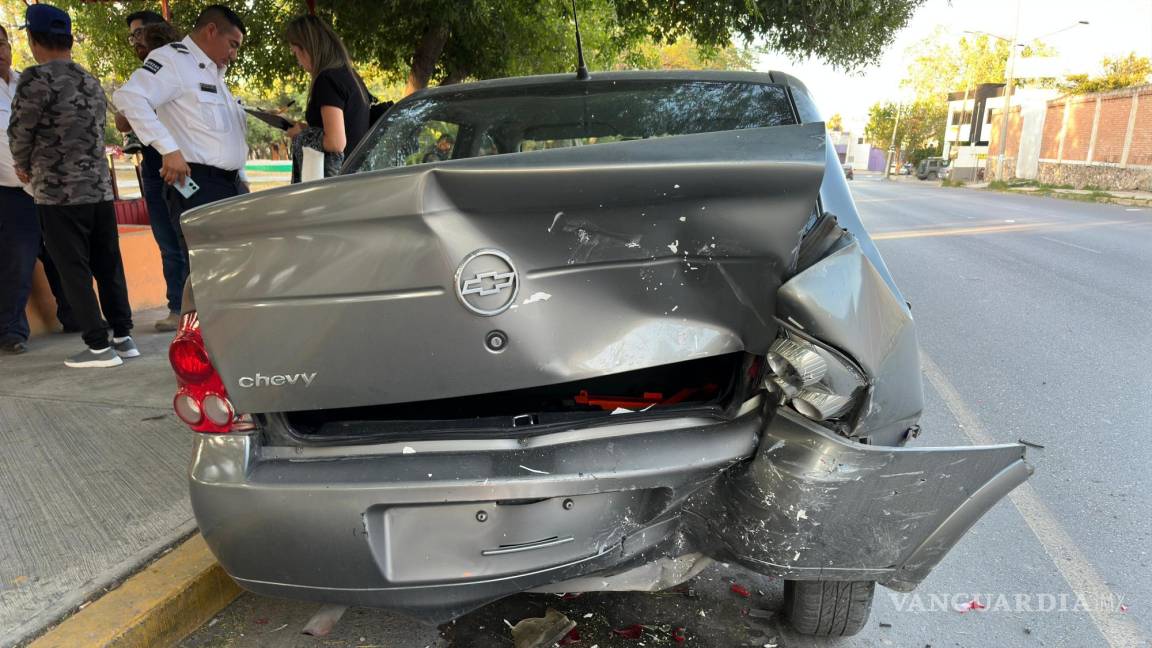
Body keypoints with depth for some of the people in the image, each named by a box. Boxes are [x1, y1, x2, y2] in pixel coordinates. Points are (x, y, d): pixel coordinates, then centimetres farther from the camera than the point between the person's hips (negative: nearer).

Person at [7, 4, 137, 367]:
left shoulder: (38, 78, -8)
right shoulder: (92, 83, 12)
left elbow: (19, 133, -5)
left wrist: (23, 167, 15)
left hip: (59, 192, -6)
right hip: (100, 188, 6)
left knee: (74, 273, -1)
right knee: (108, 267, 10)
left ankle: (99, 346, -1)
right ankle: (123, 337, 13)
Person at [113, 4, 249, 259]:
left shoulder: (214, 73, 23)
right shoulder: (173, 58, -4)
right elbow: (128, 96, -19)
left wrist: (240, 180, 22)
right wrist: (169, 149, -25)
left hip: (232, 185, 9)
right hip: (196, 185, -9)